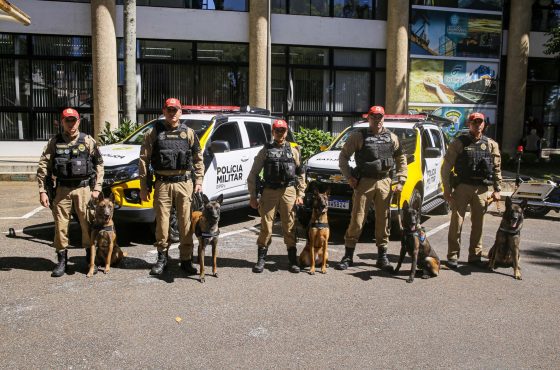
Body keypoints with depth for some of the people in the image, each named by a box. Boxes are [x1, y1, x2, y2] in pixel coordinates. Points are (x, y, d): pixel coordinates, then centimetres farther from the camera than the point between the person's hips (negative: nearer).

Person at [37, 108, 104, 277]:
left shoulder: (88, 141, 2)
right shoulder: (54, 142, 5)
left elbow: (99, 164, 3)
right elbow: (43, 166, 3)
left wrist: (96, 188, -2)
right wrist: (42, 191, -3)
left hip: (84, 188, -1)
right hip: (62, 189, 1)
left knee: (87, 224, 1)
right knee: (60, 225, 3)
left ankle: (90, 259, 14)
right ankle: (62, 260, 17)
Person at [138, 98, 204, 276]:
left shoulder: (188, 133, 9)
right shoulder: (154, 133, 5)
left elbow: (198, 159, 11)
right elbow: (144, 160, 3)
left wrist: (199, 181, 4)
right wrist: (143, 186, -1)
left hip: (184, 183, 1)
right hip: (162, 184, 0)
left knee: (185, 223, 2)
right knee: (162, 222, 4)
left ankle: (186, 259, 12)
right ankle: (162, 258, 18)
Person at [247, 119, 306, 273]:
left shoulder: (293, 150, 11)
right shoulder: (265, 150, 7)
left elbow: (300, 174, 12)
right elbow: (253, 175, 6)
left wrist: (300, 195, 4)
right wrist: (253, 196, 0)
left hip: (289, 191, 1)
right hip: (269, 192, 0)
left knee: (290, 227, 3)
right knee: (266, 227, 0)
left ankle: (293, 261, 11)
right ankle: (261, 260, 10)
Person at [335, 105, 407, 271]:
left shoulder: (391, 138, 10)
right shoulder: (358, 136, 1)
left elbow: (401, 159, 15)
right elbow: (343, 157, 2)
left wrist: (401, 181, 6)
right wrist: (349, 177, -7)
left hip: (384, 183, 3)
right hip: (364, 182, -3)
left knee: (383, 220, 7)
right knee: (357, 220, -3)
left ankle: (382, 257, 18)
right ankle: (348, 256, 7)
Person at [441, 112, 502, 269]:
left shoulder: (491, 145, 10)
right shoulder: (459, 142, 0)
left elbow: (496, 168, 13)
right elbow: (446, 166, -2)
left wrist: (497, 189, 6)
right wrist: (447, 189, -7)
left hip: (481, 189, 3)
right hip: (462, 187, -3)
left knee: (478, 224, 9)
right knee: (457, 222, -3)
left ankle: (475, 256, 20)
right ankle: (453, 256, 6)